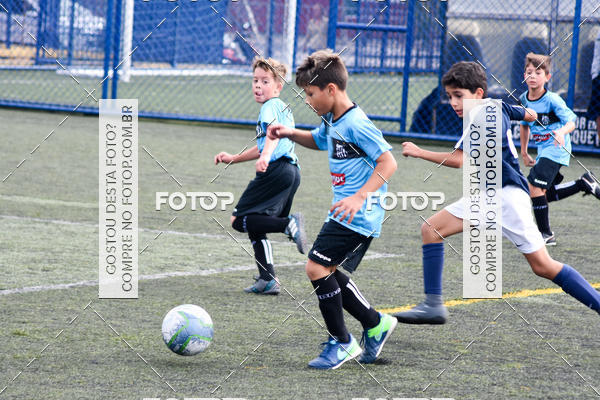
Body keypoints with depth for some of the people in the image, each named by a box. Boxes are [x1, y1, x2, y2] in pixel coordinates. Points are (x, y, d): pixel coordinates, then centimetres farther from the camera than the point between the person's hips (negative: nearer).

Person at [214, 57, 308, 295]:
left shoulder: (271, 106, -1)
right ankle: (267, 280, 8)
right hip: (292, 171, 9)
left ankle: (289, 225, -25)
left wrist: (265, 157, -40)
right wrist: (233, 158, 41)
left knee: (239, 220, -8)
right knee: (255, 228, 15)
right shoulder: (284, 108, 29)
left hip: (276, 169, -9)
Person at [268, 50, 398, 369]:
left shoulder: (356, 124, -19)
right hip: (343, 214, 10)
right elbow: (319, 141, 34)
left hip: (358, 216, -10)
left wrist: (360, 196, -32)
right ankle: (375, 324, 26)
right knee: (329, 273, 13)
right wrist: (290, 134, 14)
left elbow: (388, 162, -23)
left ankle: (341, 342, -3)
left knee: (317, 267, -13)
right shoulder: (332, 121, 11)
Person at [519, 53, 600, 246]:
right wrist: (524, 153, 21)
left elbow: (571, 122, -27)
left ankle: (546, 234, -10)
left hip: (556, 150, -8)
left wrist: (561, 132, -49)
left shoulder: (552, 100, -20)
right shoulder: (523, 100, 1)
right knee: (546, 194, 14)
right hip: (543, 150, 8)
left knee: (535, 186, -19)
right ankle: (584, 183, 31)